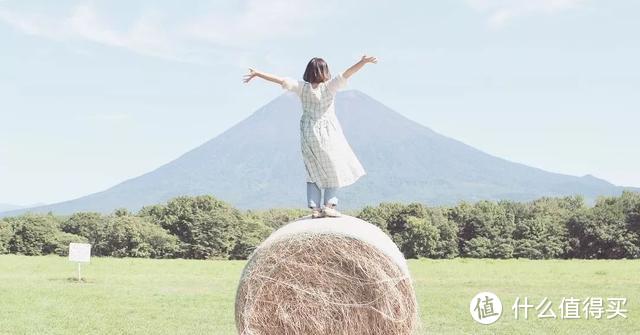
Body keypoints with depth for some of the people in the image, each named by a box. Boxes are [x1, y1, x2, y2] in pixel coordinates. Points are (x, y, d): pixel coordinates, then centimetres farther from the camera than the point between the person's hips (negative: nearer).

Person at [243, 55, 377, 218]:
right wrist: (362, 62, -29)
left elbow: (281, 80, -7)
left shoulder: (302, 87, -5)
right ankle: (329, 205, 1)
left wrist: (257, 73, -3)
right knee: (334, 170, 11)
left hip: (308, 134, 3)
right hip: (327, 133, -3)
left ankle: (314, 208, 7)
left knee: (314, 172, 14)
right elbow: (345, 74, -23)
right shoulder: (329, 87, -12)